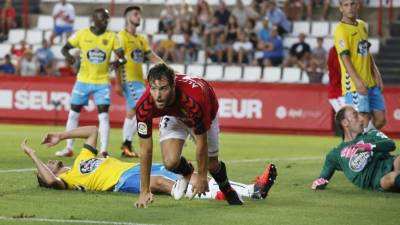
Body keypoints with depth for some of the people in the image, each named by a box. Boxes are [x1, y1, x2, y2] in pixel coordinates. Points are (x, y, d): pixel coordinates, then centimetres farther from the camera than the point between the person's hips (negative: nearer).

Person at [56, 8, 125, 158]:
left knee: (104, 115, -10)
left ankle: (103, 150, -8)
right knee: (73, 113, 5)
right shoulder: (82, 34, -5)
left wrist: (119, 62, -31)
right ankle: (68, 148, 17)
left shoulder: (111, 37, -4)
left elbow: (122, 56, -6)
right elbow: (65, 48, 1)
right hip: (83, 80, 1)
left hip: (102, 82, -1)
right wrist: (68, 55, -23)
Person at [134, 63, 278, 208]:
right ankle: (187, 172, 20)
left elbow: (201, 142, -31)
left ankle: (227, 190, 44)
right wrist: (144, 191, -22)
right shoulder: (144, 106, -38)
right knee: (170, 162, -19)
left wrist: (202, 177, -18)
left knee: (212, 165, 8)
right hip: (172, 116, 1)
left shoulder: (194, 100, -47)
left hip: (205, 114, -1)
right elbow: (145, 149, -26)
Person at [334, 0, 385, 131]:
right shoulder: (341, 30, -11)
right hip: (355, 86, -8)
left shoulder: (362, 25, 14)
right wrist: (358, 81, -28)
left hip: (371, 83, 8)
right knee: (363, 122, -12)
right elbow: (345, 58, -19)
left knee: (380, 120, 7)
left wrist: (376, 74, 13)